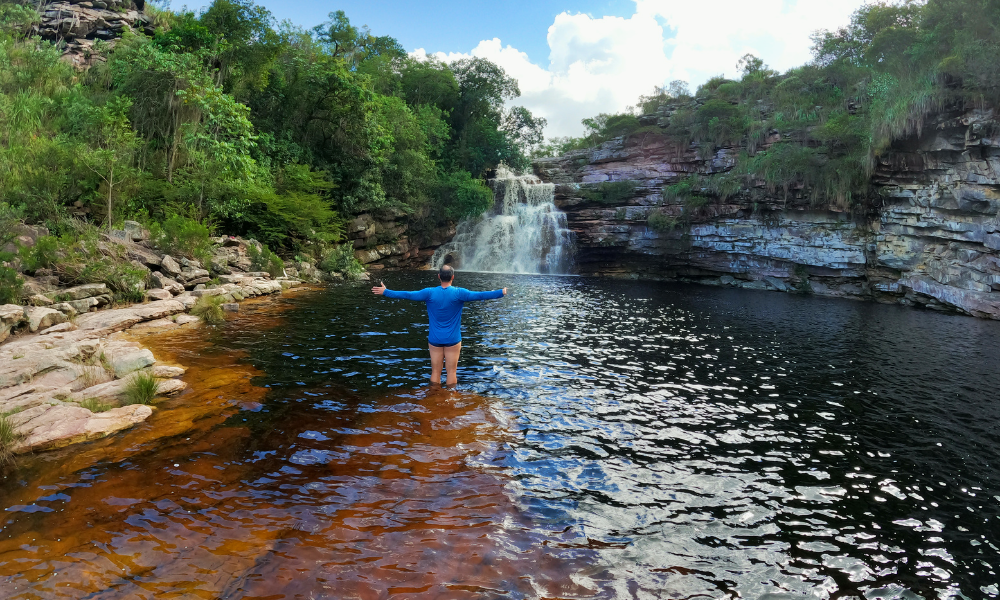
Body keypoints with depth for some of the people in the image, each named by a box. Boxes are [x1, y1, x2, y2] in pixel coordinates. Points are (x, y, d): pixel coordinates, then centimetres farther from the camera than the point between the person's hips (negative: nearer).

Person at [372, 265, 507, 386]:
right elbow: (480, 295, -14)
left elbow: (407, 295, -4)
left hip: (435, 340, 2)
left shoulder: (430, 293, -6)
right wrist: (501, 293, -9)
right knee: (451, 371, 6)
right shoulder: (459, 293, -11)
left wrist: (385, 292, 4)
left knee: (435, 371, 10)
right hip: (452, 340, -2)